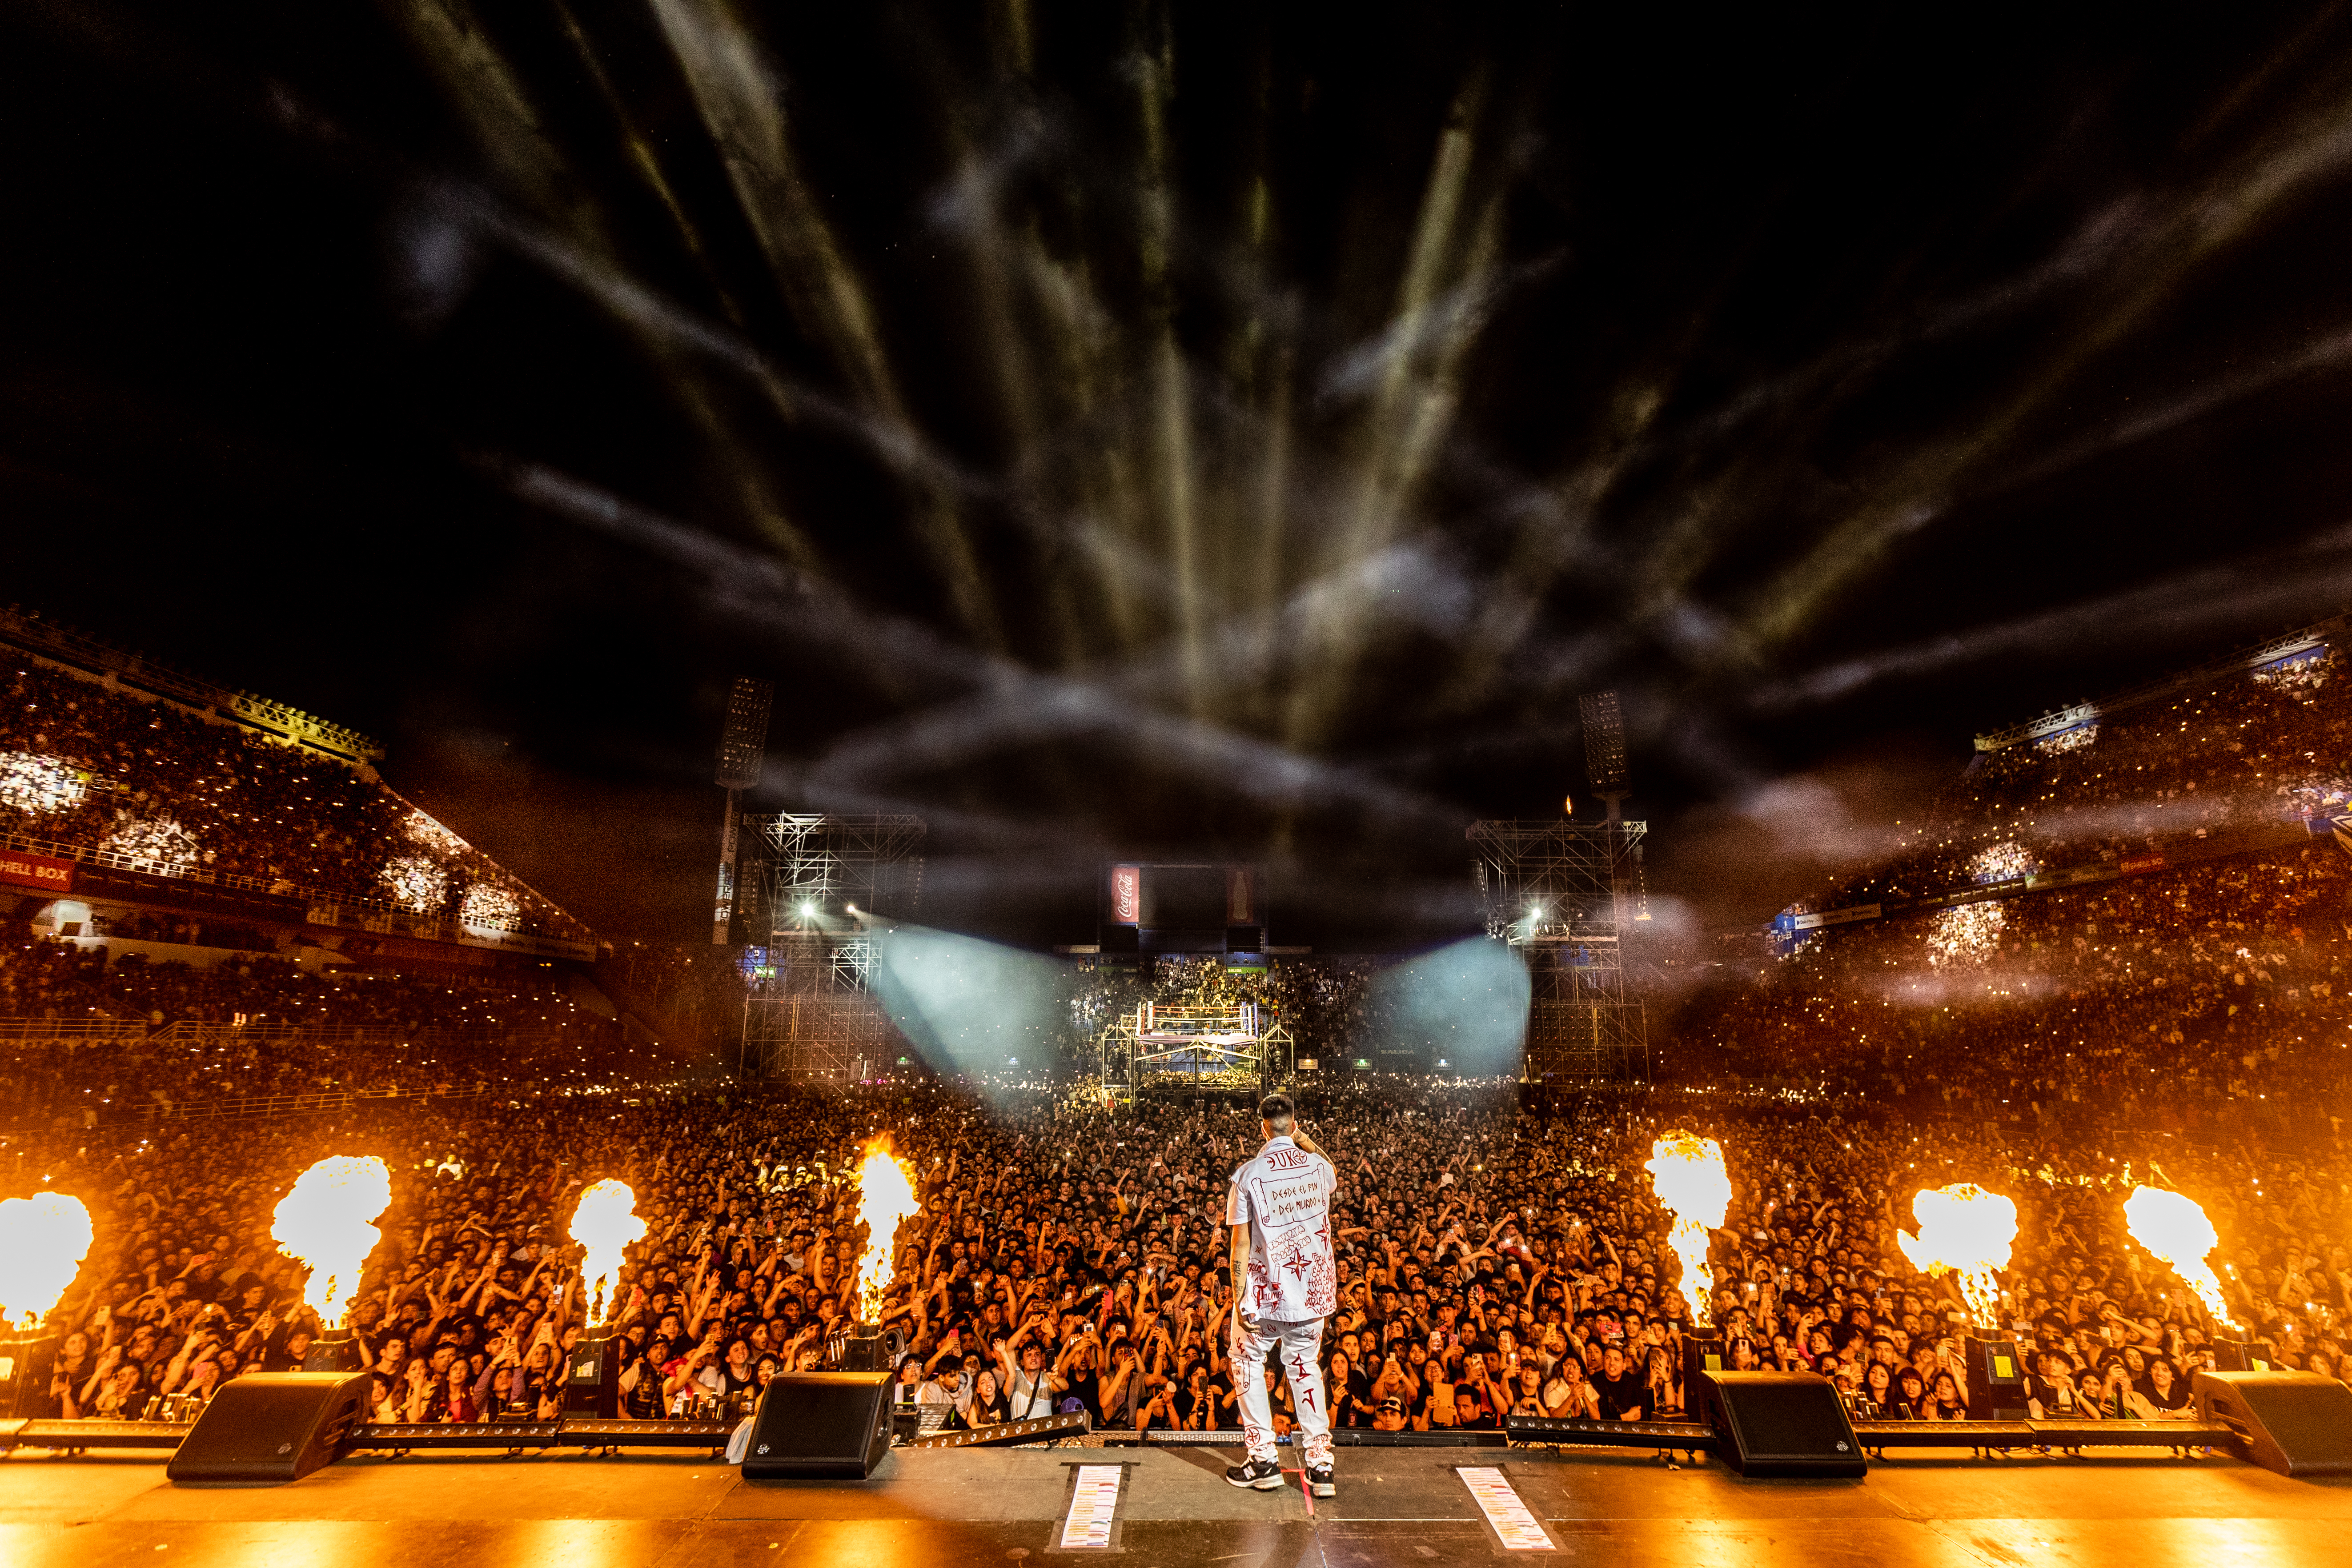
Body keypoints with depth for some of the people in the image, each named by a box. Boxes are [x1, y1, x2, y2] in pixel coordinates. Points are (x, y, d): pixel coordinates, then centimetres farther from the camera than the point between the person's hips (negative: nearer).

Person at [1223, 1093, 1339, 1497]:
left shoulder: (1248, 1175, -14)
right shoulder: (1319, 1167, -5)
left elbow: (1240, 1243, -13)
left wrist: (1238, 1301, -7)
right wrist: (1305, 1140, 19)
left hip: (1265, 1292, -3)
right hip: (1313, 1289, 3)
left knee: (1247, 1363, 18)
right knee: (1305, 1368, 20)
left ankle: (1263, 1459, 20)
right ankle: (1319, 1465, 22)